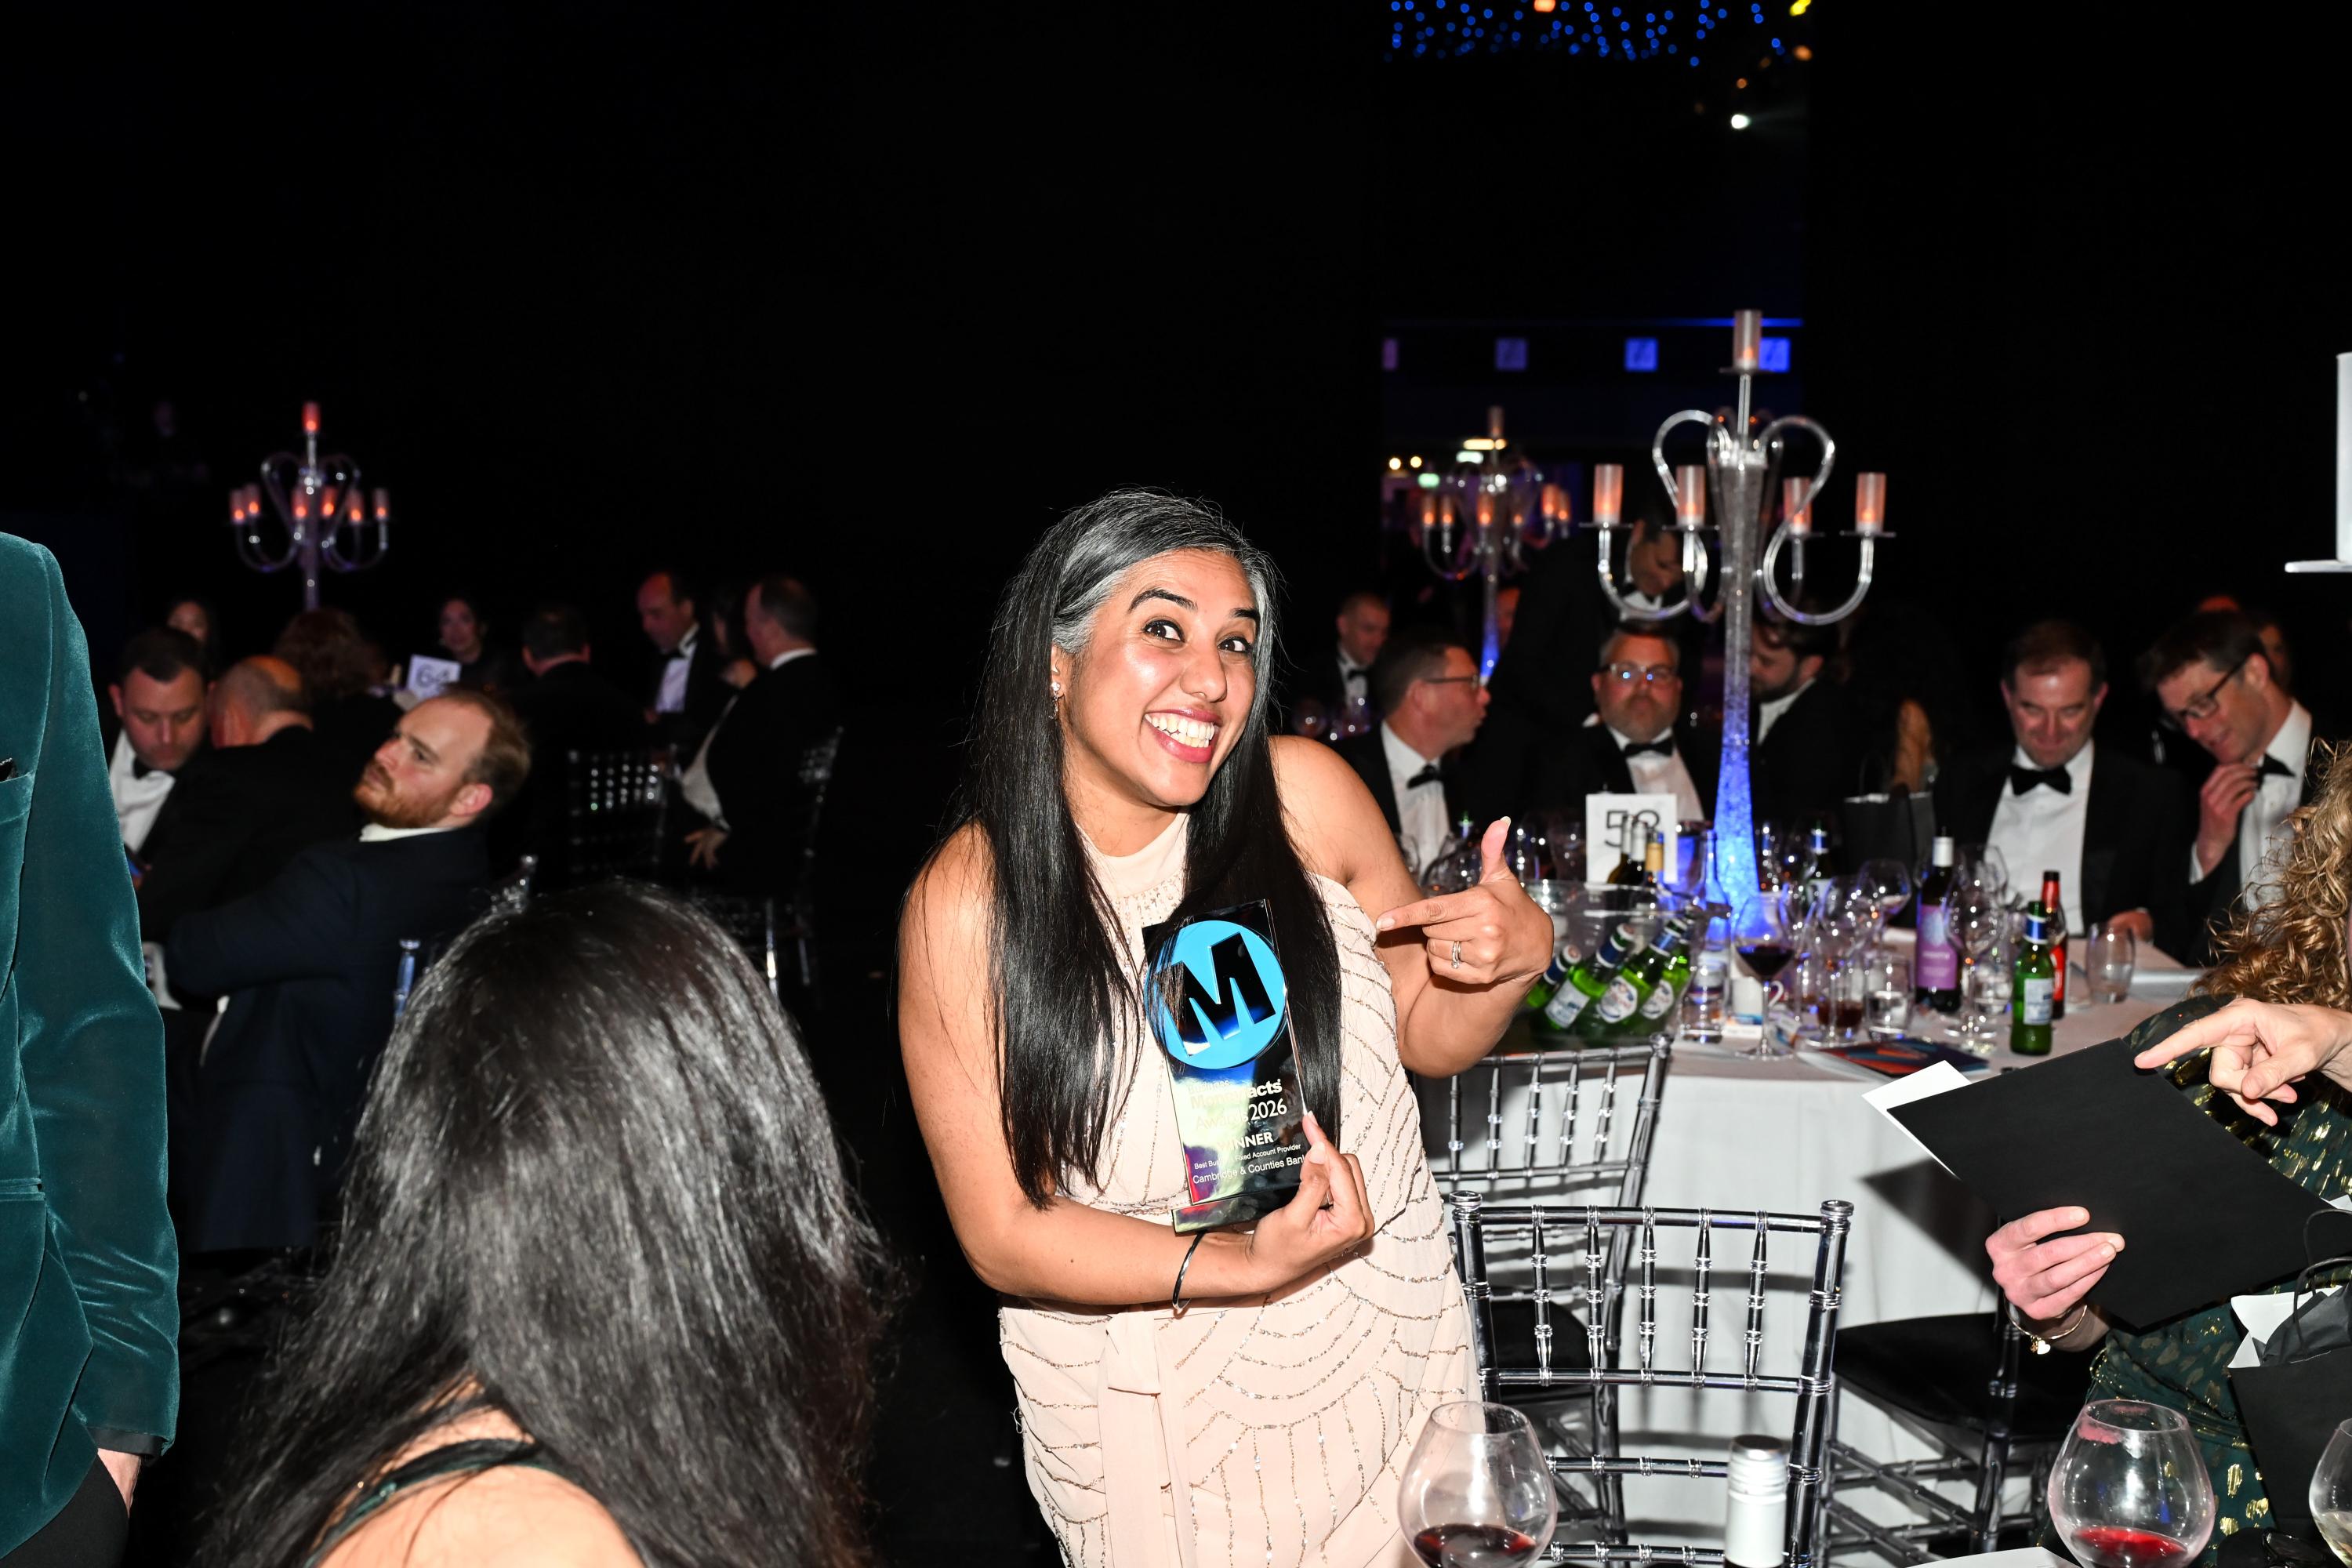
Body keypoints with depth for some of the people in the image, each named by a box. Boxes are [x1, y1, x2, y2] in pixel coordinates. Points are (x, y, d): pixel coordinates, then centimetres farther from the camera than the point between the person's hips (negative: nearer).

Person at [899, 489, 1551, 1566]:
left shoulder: (1306, 794, -12)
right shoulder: (969, 902, -18)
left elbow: (1430, 1036, 2)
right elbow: (1004, 1234, -16)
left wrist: (1518, 952, -19)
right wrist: (1244, 1265, -29)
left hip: (1382, 1363, 3)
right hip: (1151, 1418, -2)